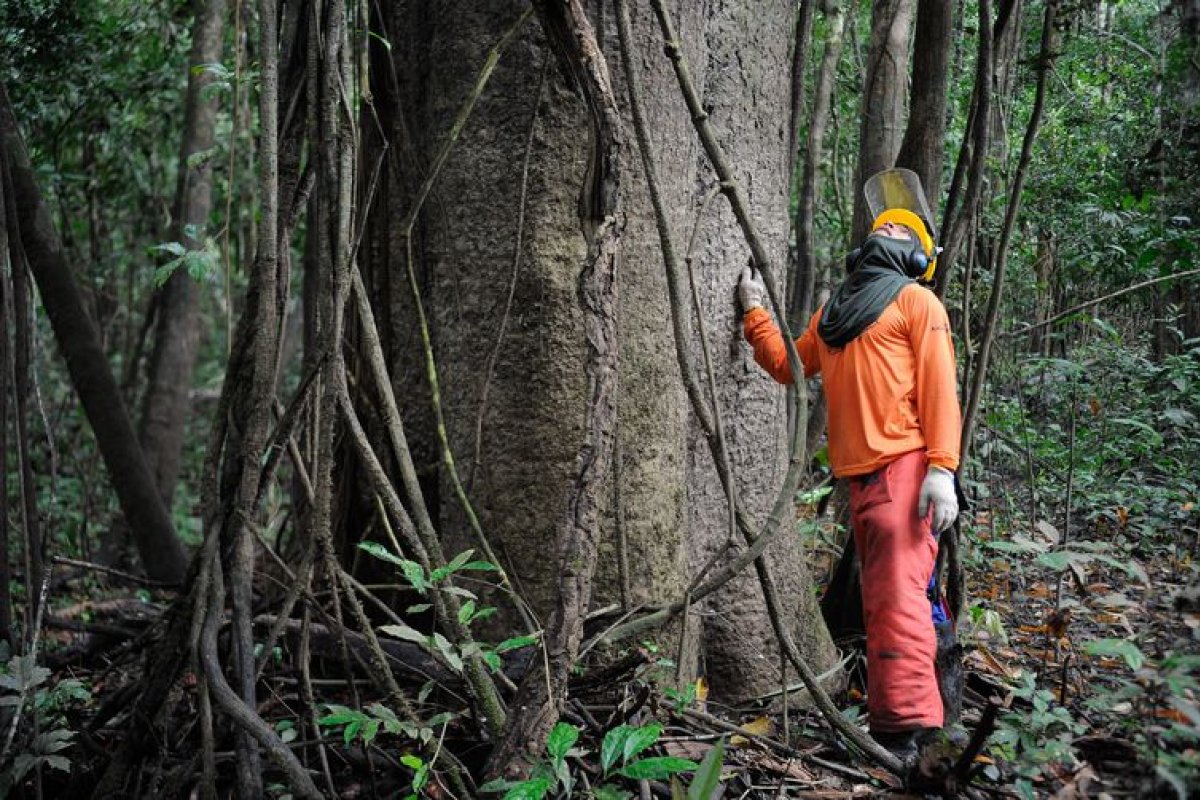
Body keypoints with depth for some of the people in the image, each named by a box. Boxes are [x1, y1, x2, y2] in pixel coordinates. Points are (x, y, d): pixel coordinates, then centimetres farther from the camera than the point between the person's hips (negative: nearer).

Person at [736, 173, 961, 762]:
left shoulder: (916, 300, 4)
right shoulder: (833, 311, 24)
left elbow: (939, 387, -6)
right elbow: (788, 365, 30)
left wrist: (942, 468, -17)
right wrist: (755, 313, 19)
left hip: (903, 466, -7)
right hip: (857, 473, 7)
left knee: (897, 591, -15)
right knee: (880, 595, 12)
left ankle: (904, 726, -17)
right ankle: (889, 712, 20)